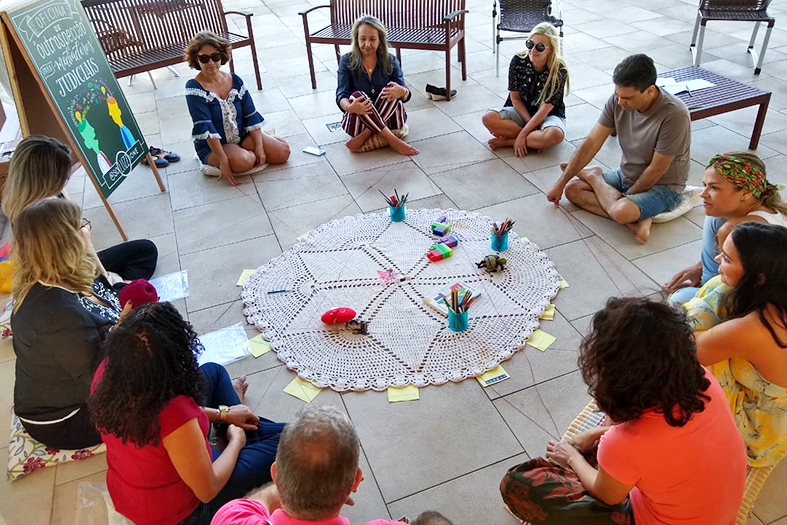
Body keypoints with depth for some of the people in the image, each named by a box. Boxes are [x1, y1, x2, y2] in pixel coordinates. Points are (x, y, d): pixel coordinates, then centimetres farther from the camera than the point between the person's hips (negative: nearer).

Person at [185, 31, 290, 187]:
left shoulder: (235, 80, -2)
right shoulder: (194, 88, -17)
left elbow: (251, 116, -2)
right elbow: (205, 128, -23)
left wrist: (259, 146, -12)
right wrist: (223, 161, -28)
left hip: (242, 136, 4)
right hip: (212, 146, -4)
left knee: (283, 152, -13)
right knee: (242, 161, -36)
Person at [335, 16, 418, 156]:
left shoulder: (390, 61, -1)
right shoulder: (347, 61, -3)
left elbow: (406, 95, -10)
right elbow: (341, 96, -14)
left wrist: (402, 92, -36)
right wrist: (349, 107, -39)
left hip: (388, 118, 1)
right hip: (358, 120, -1)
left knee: (391, 90, -25)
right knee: (357, 96, -30)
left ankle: (364, 136, -25)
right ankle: (393, 141, -32)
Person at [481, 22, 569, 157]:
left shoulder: (559, 71, -22)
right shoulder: (518, 61, -15)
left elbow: (545, 109, -22)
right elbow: (515, 98, -7)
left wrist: (523, 135, -26)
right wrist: (531, 124, -15)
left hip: (549, 116, -3)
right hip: (521, 111, 3)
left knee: (555, 135, -38)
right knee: (488, 118, -25)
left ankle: (507, 141, -19)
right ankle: (535, 140, -18)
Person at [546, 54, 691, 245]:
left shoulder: (674, 115, -31)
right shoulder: (618, 100, -14)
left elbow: (657, 169, -24)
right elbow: (591, 143, -11)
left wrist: (625, 197, -14)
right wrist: (560, 184, -10)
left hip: (662, 186, -6)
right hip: (625, 175, 7)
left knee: (622, 211, -35)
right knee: (572, 189, -9)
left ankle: (593, 176, -2)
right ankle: (636, 219, -19)